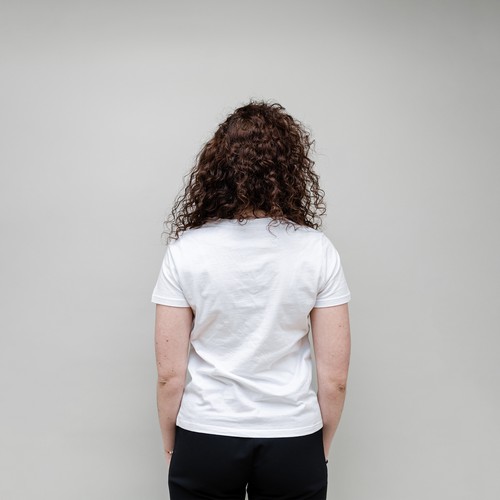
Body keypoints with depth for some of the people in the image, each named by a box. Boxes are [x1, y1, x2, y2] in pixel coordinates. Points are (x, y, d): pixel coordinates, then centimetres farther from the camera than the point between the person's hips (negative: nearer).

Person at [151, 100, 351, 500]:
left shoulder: (185, 251, -10)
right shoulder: (317, 251, -9)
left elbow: (170, 375, -8)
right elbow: (335, 378, -6)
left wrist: (171, 449, 8)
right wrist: (321, 449, 10)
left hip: (204, 442, 0)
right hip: (293, 444, 0)